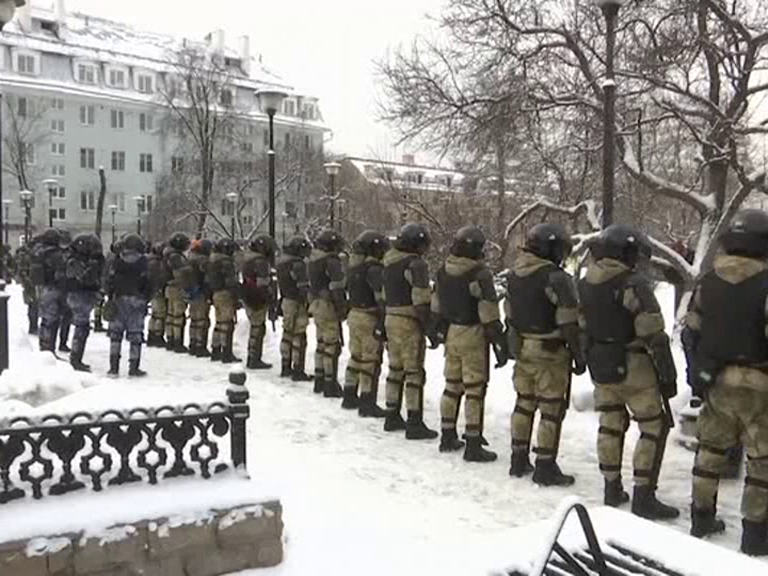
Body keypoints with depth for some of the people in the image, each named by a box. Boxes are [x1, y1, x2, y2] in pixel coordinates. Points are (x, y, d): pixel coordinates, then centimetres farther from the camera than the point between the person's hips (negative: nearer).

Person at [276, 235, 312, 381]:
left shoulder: (281, 261, 10)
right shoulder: (298, 264, -19)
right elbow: (304, 287, -21)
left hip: (285, 301, 10)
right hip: (296, 303, -9)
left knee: (288, 334, 19)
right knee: (299, 336, -4)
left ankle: (285, 367, 28)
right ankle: (298, 371, -1)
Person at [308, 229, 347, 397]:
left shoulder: (313, 260, 12)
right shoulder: (332, 262, -16)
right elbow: (337, 288, -19)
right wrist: (342, 308, -12)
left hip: (316, 305, 9)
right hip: (328, 307, -9)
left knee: (321, 343, 18)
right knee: (332, 345, -4)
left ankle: (319, 380, 27)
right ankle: (330, 384, -2)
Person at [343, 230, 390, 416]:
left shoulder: (353, 265, 9)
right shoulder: (373, 268, -17)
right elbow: (382, 294, -21)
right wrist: (384, 319, -16)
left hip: (354, 315, 9)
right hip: (369, 318, -9)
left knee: (356, 357, 19)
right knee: (371, 361, -2)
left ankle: (350, 396, 28)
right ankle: (367, 402, 2)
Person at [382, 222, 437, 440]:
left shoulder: (389, 262, 12)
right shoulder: (416, 264, -14)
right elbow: (421, 300, -19)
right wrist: (431, 327, -12)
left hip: (391, 319, 8)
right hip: (409, 323, -8)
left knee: (396, 369, 16)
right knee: (414, 372, -3)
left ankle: (392, 417, 24)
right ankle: (414, 423, -1)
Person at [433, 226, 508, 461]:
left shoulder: (443, 271, 5)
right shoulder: (479, 274, -17)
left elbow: (436, 306, 14)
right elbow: (489, 315, -18)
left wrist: (440, 330, 24)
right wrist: (500, 344, -12)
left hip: (450, 334, 7)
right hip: (473, 336, -7)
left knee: (452, 386, 17)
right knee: (475, 390, 0)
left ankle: (448, 437, 26)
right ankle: (473, 446, 5)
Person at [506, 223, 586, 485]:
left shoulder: (514, 274, 7)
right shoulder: (555, 278, -17)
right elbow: (569, 322, -17)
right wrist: (579, 355, -8)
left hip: (522, 350, 7)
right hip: (549, 352, -7)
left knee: (524, 403, 17)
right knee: (552, 409, 3)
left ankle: (519, 460, 26)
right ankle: (545, 468, 9)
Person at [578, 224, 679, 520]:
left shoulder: (585, 284, 5)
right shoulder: (634, 283, -18)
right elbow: (654, 336, -18)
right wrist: (668, 375, -11)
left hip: (600, 368, 7)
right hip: (633, 368, -7)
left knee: (611, 425, 17)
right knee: (654, 428, 4)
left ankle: (612, 489, 24)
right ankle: (644, 497, 4)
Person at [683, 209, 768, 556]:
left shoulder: (708, 282, 4)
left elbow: (691, 332, 8)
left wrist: (697, 374, 16)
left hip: (714, 383, 6)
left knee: (711, 449, 18)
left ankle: (701, 517, 27)